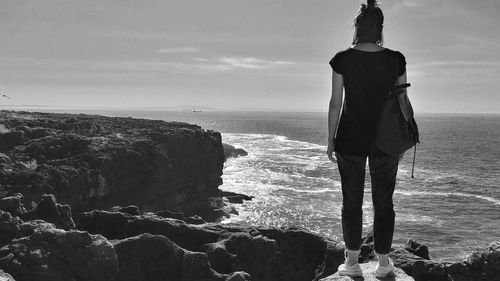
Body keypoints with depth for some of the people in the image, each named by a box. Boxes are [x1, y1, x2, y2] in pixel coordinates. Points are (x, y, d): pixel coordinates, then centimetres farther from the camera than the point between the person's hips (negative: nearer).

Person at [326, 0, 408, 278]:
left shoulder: (343, 59, -9)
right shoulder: (396, 60, -6)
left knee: (351, 200, 11)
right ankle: (383, 262, 20)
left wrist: (330, 140, 3)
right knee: (383, 200, 13)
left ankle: (352, 262, 14)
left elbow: (335, 103, -6)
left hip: (350, 140, -1)